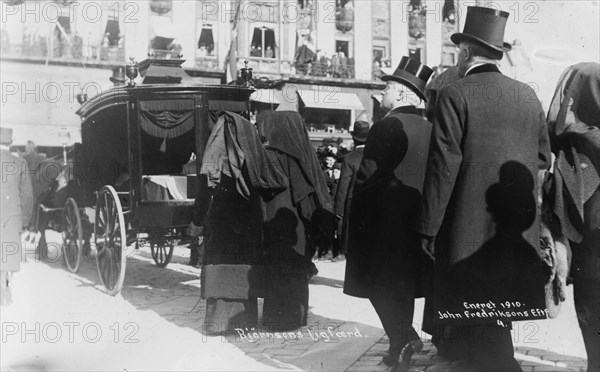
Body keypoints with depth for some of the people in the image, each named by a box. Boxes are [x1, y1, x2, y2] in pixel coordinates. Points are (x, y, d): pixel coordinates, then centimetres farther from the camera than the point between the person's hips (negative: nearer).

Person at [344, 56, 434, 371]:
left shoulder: (386, 126, -15)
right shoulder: (428, 129, 5)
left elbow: (367, 174, -15)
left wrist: (353, 212, -2)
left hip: (383, 218, -7)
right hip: (415, 215, 7)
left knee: (379, 283, 2)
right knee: (404, 280, 15)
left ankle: (404, 338, -8)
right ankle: (402, 343, 23)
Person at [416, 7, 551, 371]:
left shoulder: (455, 95, -11)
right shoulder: (529, 96, 6)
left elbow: (443, 167, -14)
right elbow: (543, 158, 12)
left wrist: (428, 230, -9)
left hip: (470, 232, -6)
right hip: (519, 232, 6)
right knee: (494, 325, 19)